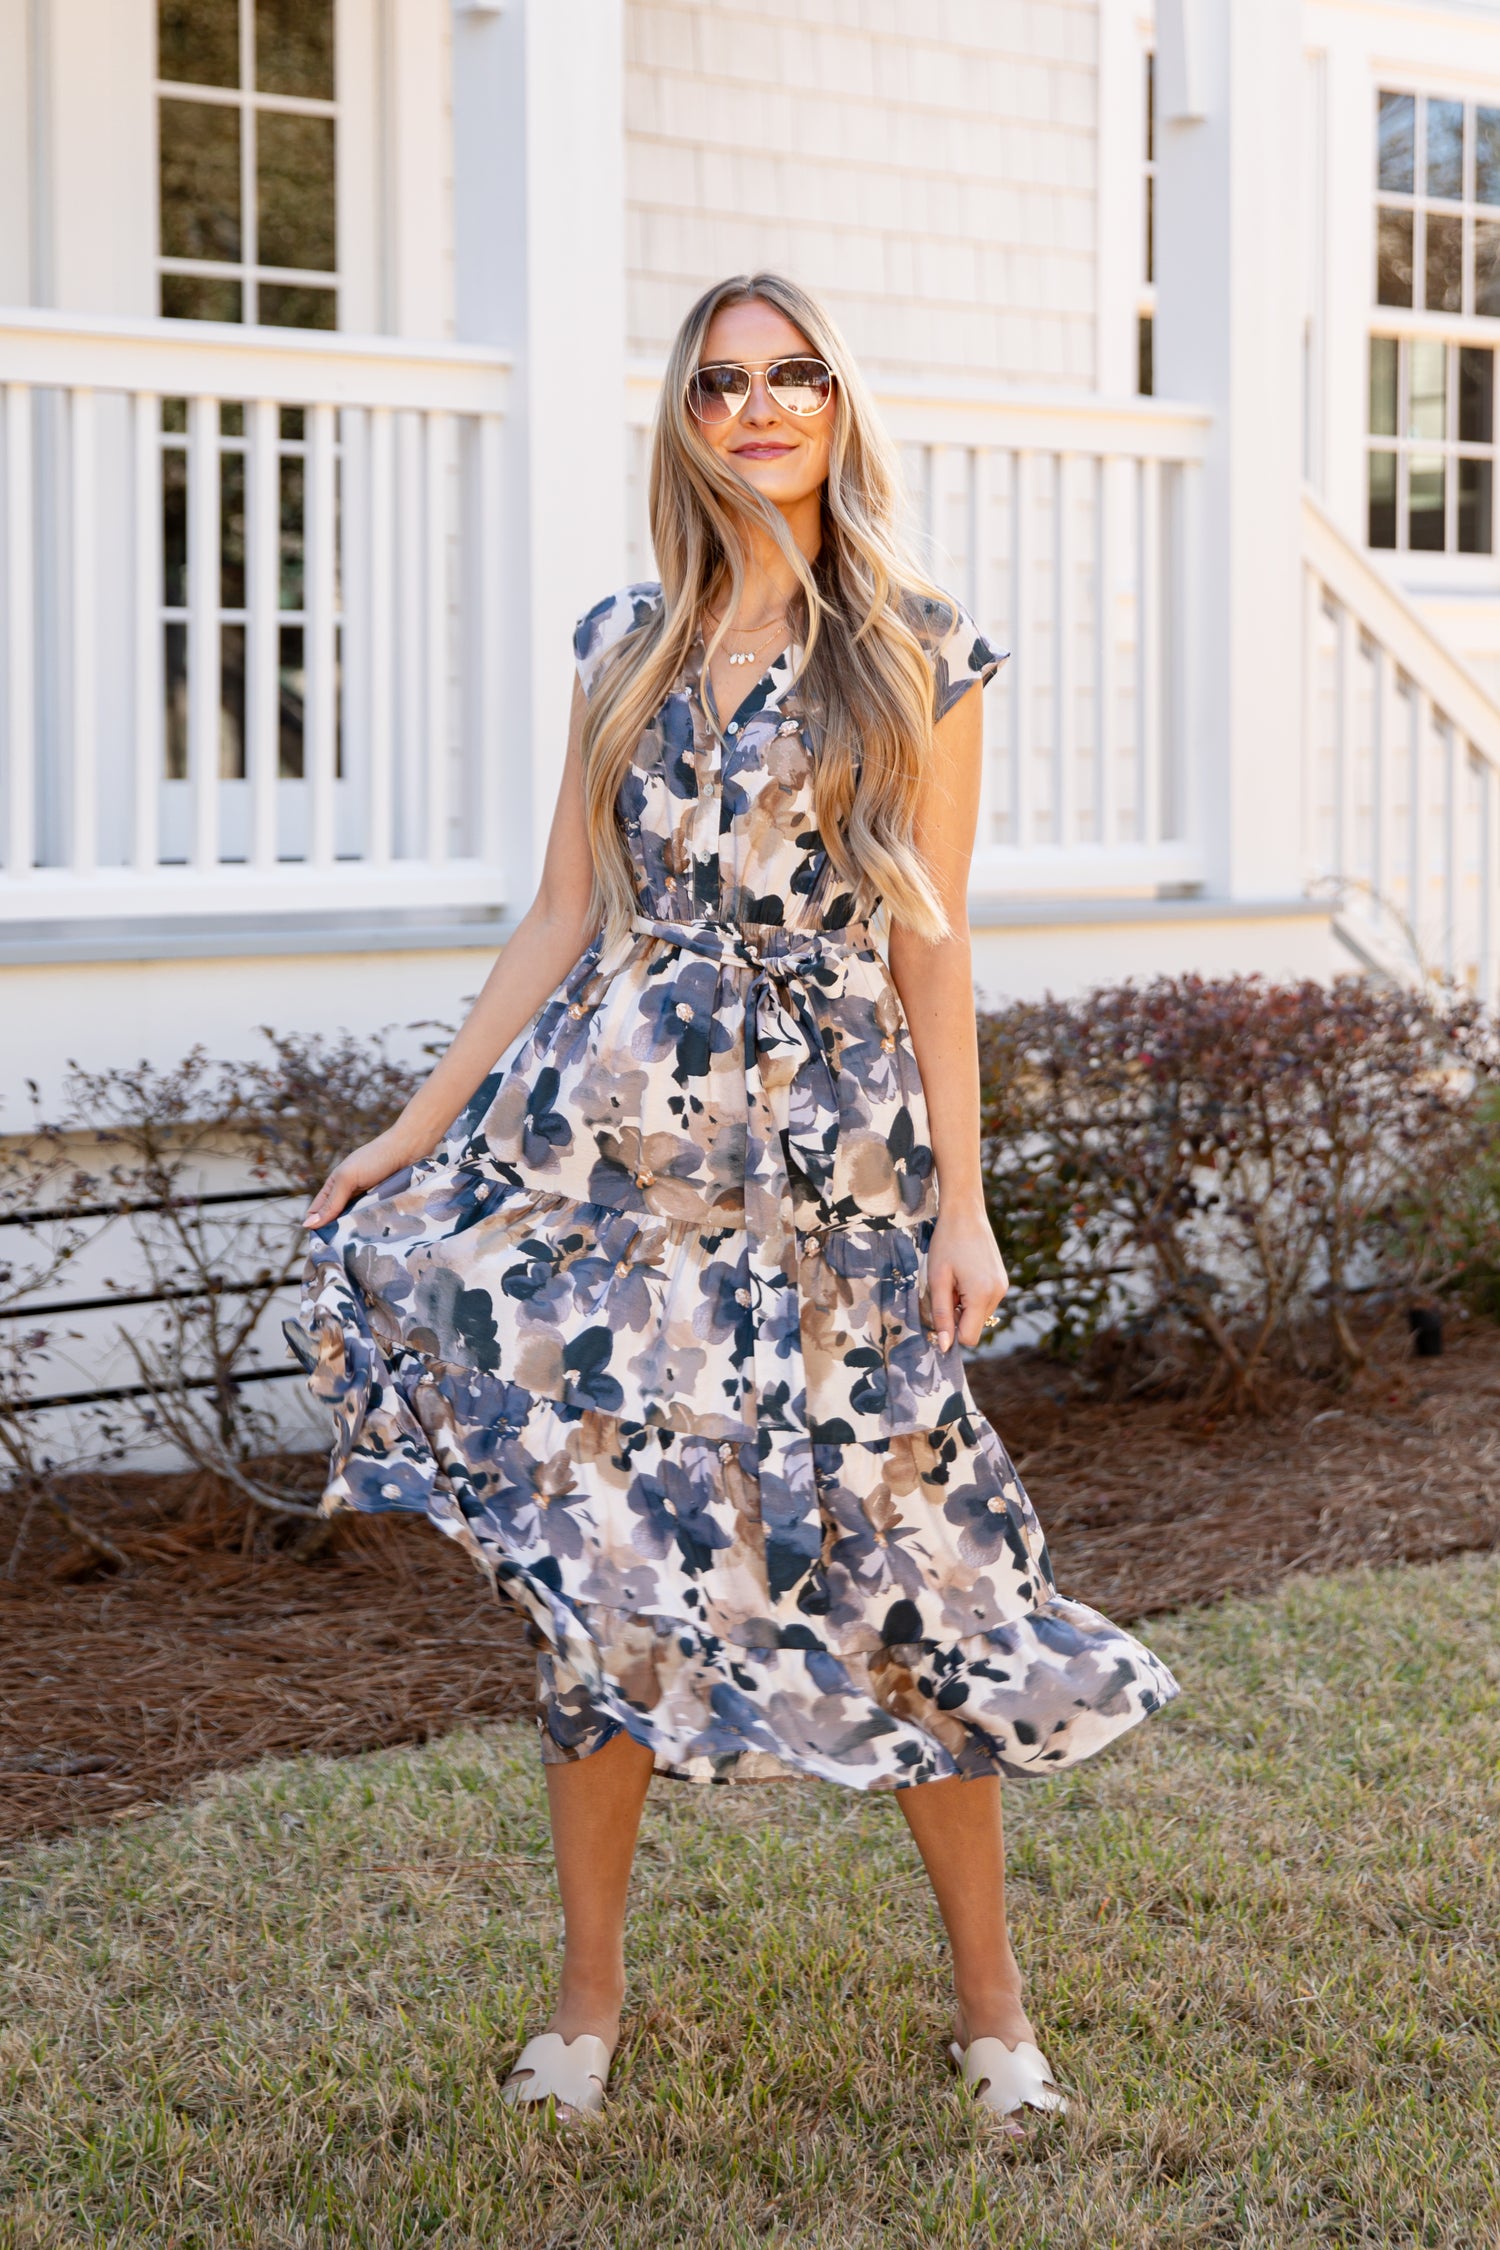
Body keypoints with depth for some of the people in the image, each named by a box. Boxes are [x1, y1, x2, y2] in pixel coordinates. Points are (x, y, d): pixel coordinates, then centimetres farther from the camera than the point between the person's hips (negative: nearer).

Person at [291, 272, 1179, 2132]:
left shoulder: (916, 653, 2)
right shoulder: (627, 645, 11)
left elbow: (931, 938, 0)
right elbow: (565, 913, 12)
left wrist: (960, 1200, -5)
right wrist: (417, 1126, 8)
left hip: (830, 1143, -3)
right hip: (614, 1131, 3)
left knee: (900, 1554, -1)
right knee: (597, 1554, 3)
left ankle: (989, 2000, 14)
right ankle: (589, 1994, 16)